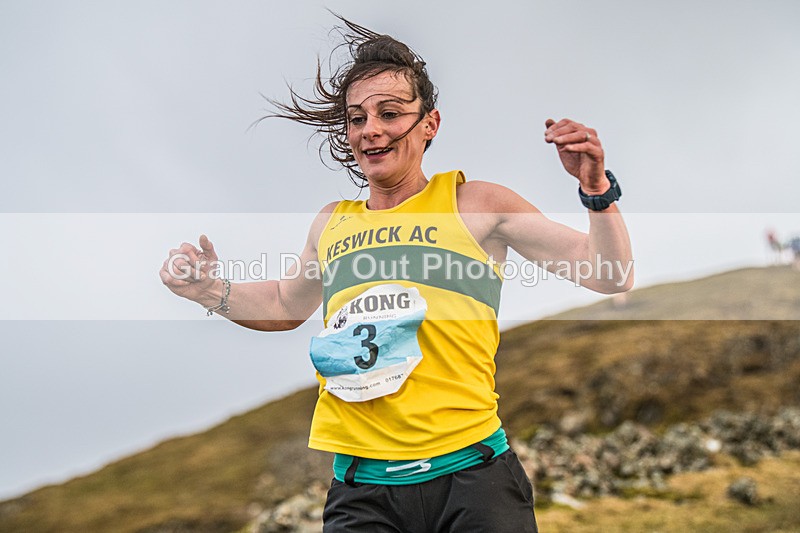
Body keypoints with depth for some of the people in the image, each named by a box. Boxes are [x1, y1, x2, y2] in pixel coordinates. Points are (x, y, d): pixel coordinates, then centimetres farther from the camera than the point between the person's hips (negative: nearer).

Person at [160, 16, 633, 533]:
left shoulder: (475, 204, 3)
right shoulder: (331, 224, 13)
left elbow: (610, 278, 5)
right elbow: (288, 303, 34)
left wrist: (597, 190, -10)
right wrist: (208, 290, 18)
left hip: (471, 477, -3)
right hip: (361, 491, 3)